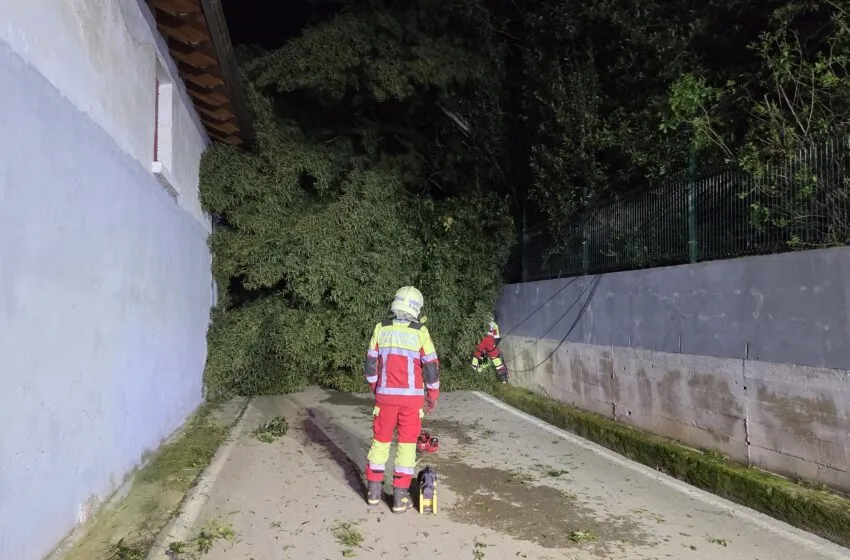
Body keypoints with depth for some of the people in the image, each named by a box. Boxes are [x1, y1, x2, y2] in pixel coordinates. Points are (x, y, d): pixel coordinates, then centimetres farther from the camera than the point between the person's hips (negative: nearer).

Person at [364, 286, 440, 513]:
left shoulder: (381, 328, -1)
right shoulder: (420, 332, -7)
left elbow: (371, 364, 4)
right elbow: (431, 367, -4)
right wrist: (433, 397, 9)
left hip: (385, 395, 2)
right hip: (412, 397, -2)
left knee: (380, 440, 15)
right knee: (407, 443, 8)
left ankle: (374, 492, 23)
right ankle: (400, 497, 10)